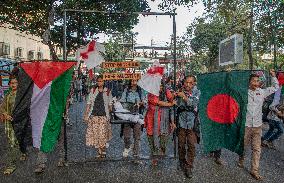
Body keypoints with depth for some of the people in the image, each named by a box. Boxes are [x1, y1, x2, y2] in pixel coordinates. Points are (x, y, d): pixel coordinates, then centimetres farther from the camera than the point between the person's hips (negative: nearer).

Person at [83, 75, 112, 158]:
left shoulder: (107, 92, 6)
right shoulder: (93, 91, 10)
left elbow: (110, 105, 10)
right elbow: (89, 103, 10)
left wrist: (109, 115, 5)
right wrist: (86, 114, 4)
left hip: (103, 116, -1)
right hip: (94, 116, 2)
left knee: (103, 134, -5)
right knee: (95, 133, 0)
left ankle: (103, 151, 10)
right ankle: (99, 151, 12)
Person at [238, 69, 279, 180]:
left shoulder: (262, 92, 5)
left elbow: (275, 87, 17)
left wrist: (273, 75, 13)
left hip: (257, 126, 3)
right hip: (246, 125, -3)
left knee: (257, 148, 4)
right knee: (243, 145, 13)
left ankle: (254, 170, 13)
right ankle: (241, 160, 39)